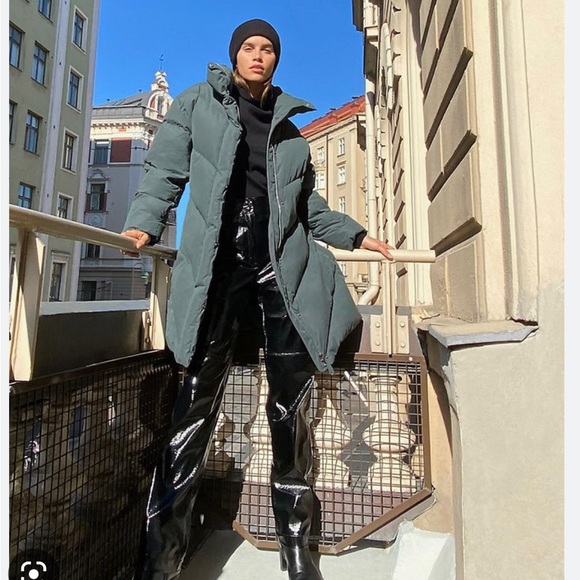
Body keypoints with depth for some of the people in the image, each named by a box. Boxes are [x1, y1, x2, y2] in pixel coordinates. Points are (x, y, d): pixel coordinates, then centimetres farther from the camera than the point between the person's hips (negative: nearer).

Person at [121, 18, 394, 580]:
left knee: (290, 407, 2)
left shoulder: (289, 129, 26)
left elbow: (310, 208, 25)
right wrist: (143, 223, -11)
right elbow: (165, 171, 7)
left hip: (283, 263, 3)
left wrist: (356, 235, 16)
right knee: (198, 399, -6)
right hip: (217, 262, -2)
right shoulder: (197, 102, 19)